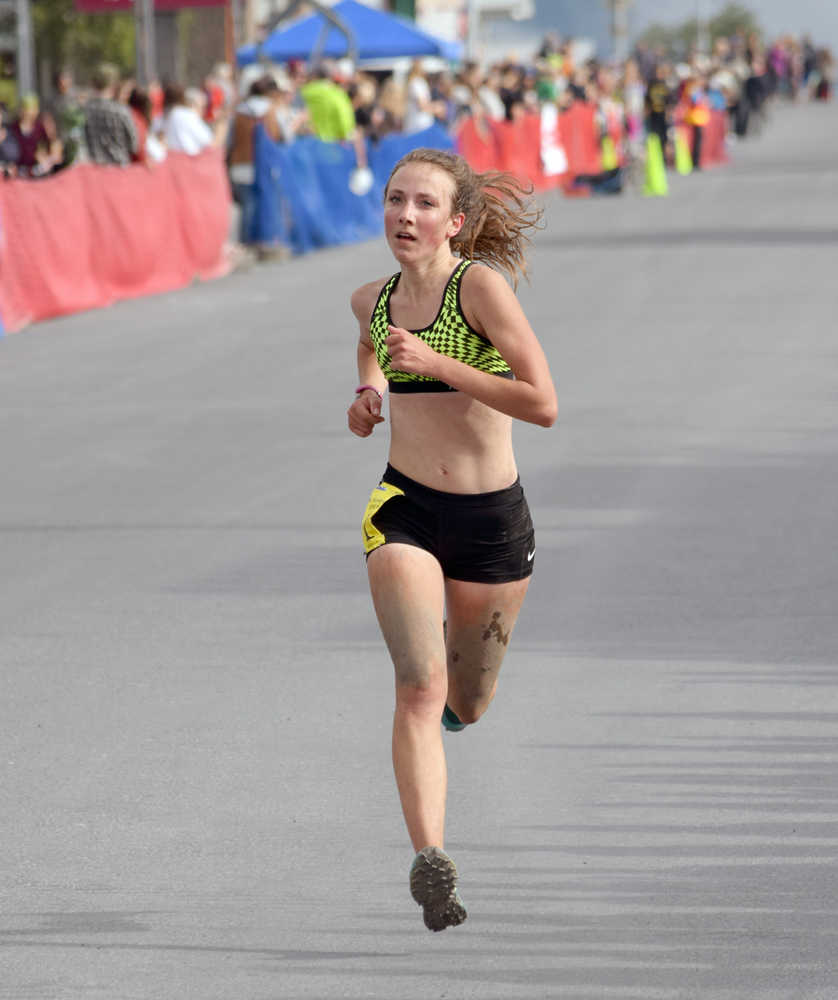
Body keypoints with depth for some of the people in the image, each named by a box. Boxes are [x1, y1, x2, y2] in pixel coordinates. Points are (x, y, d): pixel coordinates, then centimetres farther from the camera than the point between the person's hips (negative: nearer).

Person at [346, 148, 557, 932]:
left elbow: (543, 404, -20)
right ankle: (430, 859, -26)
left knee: (465, 704, 16)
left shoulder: (482, 285, -13)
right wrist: (368, 388, 9)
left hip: (492, 518, -2)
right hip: (405, 512, 2)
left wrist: (438, 364, -24)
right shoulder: (373, 300, 3)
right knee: (420, 685, -19)